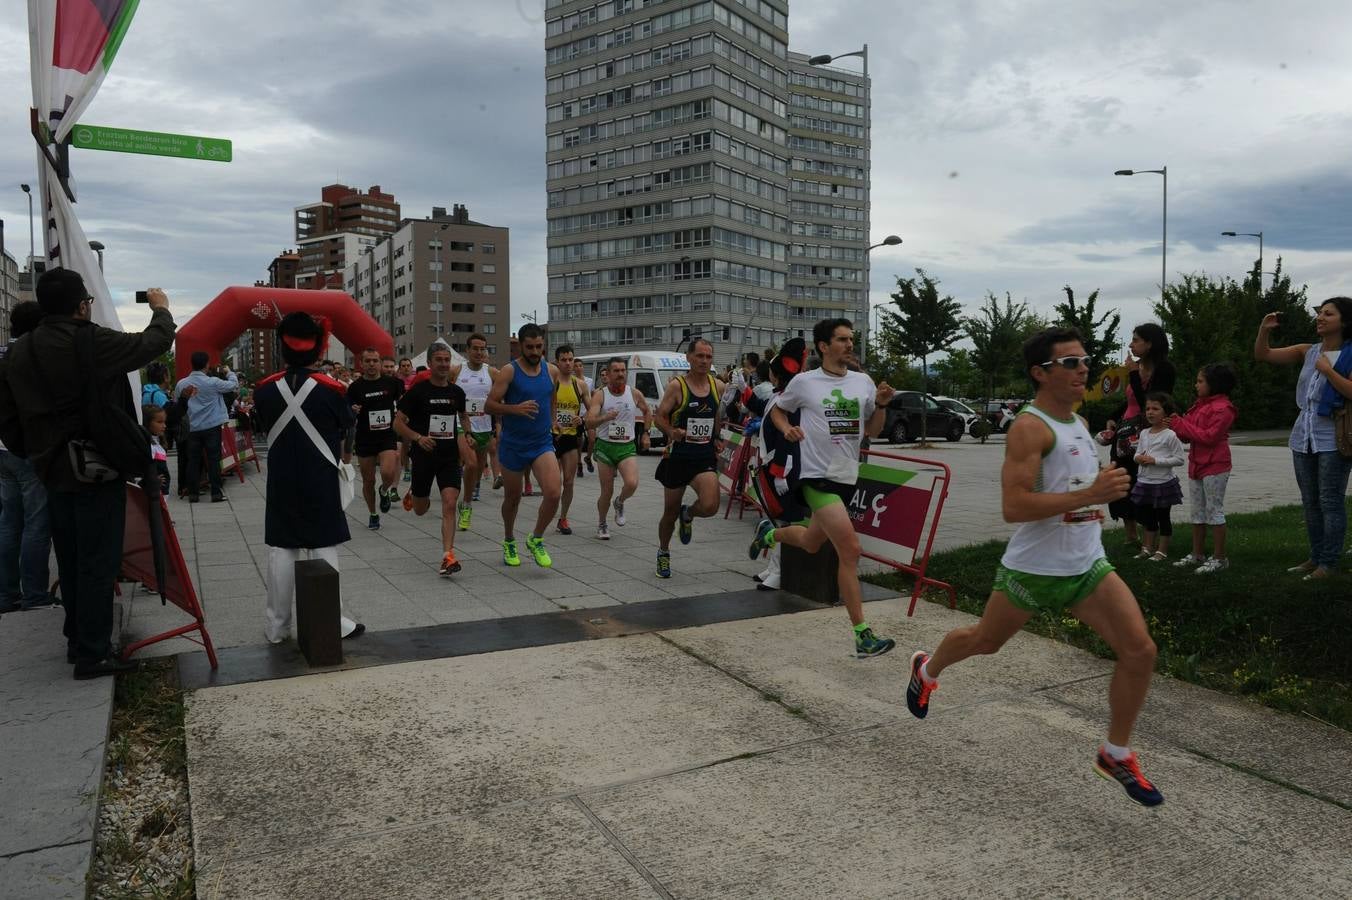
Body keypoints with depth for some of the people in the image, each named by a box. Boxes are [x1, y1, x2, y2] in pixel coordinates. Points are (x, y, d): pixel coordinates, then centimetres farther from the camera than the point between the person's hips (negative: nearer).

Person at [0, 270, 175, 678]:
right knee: (97, 562, 0)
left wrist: (35, 455, 18)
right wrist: (161, 310, 13)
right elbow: (155, 342, -6)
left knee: (70, 560, 18)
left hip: (54, 472, 7)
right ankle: (93, 654, 5)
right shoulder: (92, 342, -17)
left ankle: (77, 640, 29)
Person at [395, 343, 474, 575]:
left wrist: (467, 435, 7)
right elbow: (398, 423, -6)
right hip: (424, 455, -2)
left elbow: (464, 416, 24)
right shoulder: (418, 390, -8)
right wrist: (418, 438, -22)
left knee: (450, 504, -14)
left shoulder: (457, 392, 4)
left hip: (449, 456, 2)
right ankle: (413, 494, 50)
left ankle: (448, 556, -12)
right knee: (420, 510, 12)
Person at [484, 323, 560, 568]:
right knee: (512, 498, 13)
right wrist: (516, 408, -28)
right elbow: (489, 406, -13)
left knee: (553, 493, -17)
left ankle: (536, 540, 6)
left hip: (543, 443, 2)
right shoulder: (509, 372, -10)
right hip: (513, 445, -2)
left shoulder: (552, 371, 3)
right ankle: (509, 542, 38)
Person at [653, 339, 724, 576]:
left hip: (706, 457, 2)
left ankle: (688, 514, 17)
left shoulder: (718, 386, 4)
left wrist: (719, 438, 5)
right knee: (670, 512, 11)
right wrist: (671, 432, -26)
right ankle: (663, 553, 38)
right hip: (678, 456, -2)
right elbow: (660, 417, -6)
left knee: (710, 506, -20)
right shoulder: (676, 385, -7)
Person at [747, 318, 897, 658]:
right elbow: (777, 410, 12)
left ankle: (769, 533, 55)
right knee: (850, 550, -16)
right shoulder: (804, 382, -4)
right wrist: (786, 428, -9)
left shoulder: (863, 382, 7)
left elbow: (873, 430, 12)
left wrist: (881, 404, -6)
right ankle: (863, 636, -11)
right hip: (818, 477, -6)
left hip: (847, 477, 7)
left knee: (811, 543, 23)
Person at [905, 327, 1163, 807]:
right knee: (985, 641, 15)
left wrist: (1103, 490, 13)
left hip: (1087, 566, 7)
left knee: (1140, 650, -6)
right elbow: (1013, 506, -29)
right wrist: (1090, 494, -32)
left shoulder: (1078, 422, 9)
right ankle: (926, 671, 48)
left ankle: (1116, 755, 13)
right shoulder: (1030, 427, -19)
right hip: (1033, 569, -7)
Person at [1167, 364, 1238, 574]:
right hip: (1196, 465, 9)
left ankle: (1219, 557, 4)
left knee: (1214, 511, -4)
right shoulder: (1201, 405, 15)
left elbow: (1209, 436, -22)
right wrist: (1177, 425, -4)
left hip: (1214, 467, -9)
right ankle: (1197, 555, 21)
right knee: (1198, 512, 13)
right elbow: (1190, 435, 15)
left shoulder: (1222, 408, -14)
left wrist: (1181, 425, -19)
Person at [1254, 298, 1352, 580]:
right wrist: (1264, 330, -8)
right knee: (1310, 501, 11)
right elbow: (1262, 355, 8)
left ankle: (1329, 563, 2)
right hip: (1304, 437, 6)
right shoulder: (1307, 352, 9)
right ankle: (1316, 557, 20)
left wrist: (1327, 370, -16)